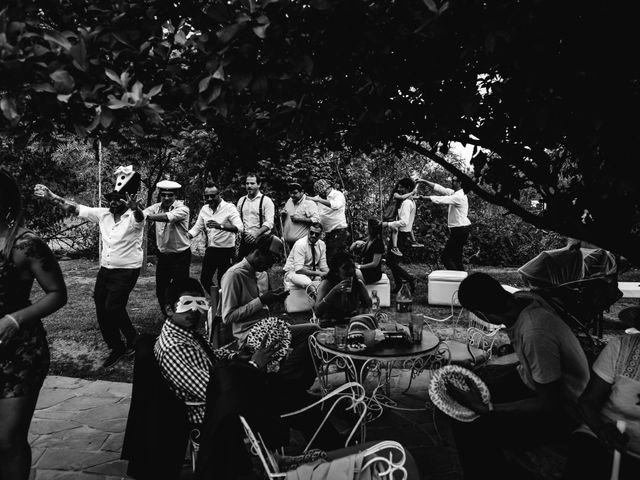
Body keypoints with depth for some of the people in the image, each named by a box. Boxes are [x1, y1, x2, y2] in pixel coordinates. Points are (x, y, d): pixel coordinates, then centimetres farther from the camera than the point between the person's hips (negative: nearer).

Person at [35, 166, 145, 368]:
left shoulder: (134, 217, -14)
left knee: (113, 308, -14)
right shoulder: (103, 214, 4)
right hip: (105, 269, 7)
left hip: (126, 271, -7)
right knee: (101, 310, 9)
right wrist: (52, 197, -4)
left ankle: (133, 338, 12)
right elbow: (76, 208, 5)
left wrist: (134, 206, -61)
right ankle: (116, 348, 24)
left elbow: (139, 216, -38)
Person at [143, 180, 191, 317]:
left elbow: (168, 217, -32)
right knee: (160, 290, 12)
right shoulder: (156, 207, 1)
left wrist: (148, 216, -37)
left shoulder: (182, 209, -14)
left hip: (181, 256, -5)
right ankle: (165, 317, 34)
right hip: (163, 255, 5)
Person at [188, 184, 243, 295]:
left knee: (223, 281, 0)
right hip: (210, 249, 6)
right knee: (204, 279, 12)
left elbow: (239, 227, -26)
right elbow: (197, 228, 10)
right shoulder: (204, 209, 6)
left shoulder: (229, 207, -13)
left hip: (226, 250, -6)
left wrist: (220, 226, -40)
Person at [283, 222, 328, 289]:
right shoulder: (300, 244, -20)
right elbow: (299, 269, -26)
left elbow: (323, 266, 1)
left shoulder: (321, 244, 0)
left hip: (310, 271, 6)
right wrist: (318, 273, -29)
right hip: (294, 272, -6)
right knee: (307, 283, -38)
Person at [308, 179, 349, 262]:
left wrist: (318, 199, -30)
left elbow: (336, 205, -28)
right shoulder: (320, 197, 14)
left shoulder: (338, 194, -7)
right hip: (327, 233, 7)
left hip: (339, 232, -7)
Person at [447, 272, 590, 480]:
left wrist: (486, 408, -24)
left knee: (474, 432, -20)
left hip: (560, 409, -8)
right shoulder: (520, 299, -12)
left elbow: (549, 404, -27)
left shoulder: (535, 334, -36)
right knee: (461, 404, 3)